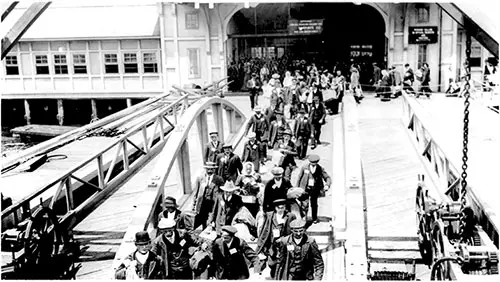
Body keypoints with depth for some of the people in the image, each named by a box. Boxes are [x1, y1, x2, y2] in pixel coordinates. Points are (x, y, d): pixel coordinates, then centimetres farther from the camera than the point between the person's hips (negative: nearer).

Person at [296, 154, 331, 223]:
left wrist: (327, 185, -20)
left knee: (314, 204, 8)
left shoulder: (320, 169, -5)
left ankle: (315, 218, 25)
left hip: (315, 189, 1)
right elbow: (299, 178, 5)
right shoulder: (304, 167, -5)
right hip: (305, 188, -1)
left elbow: (327, 178, 0)